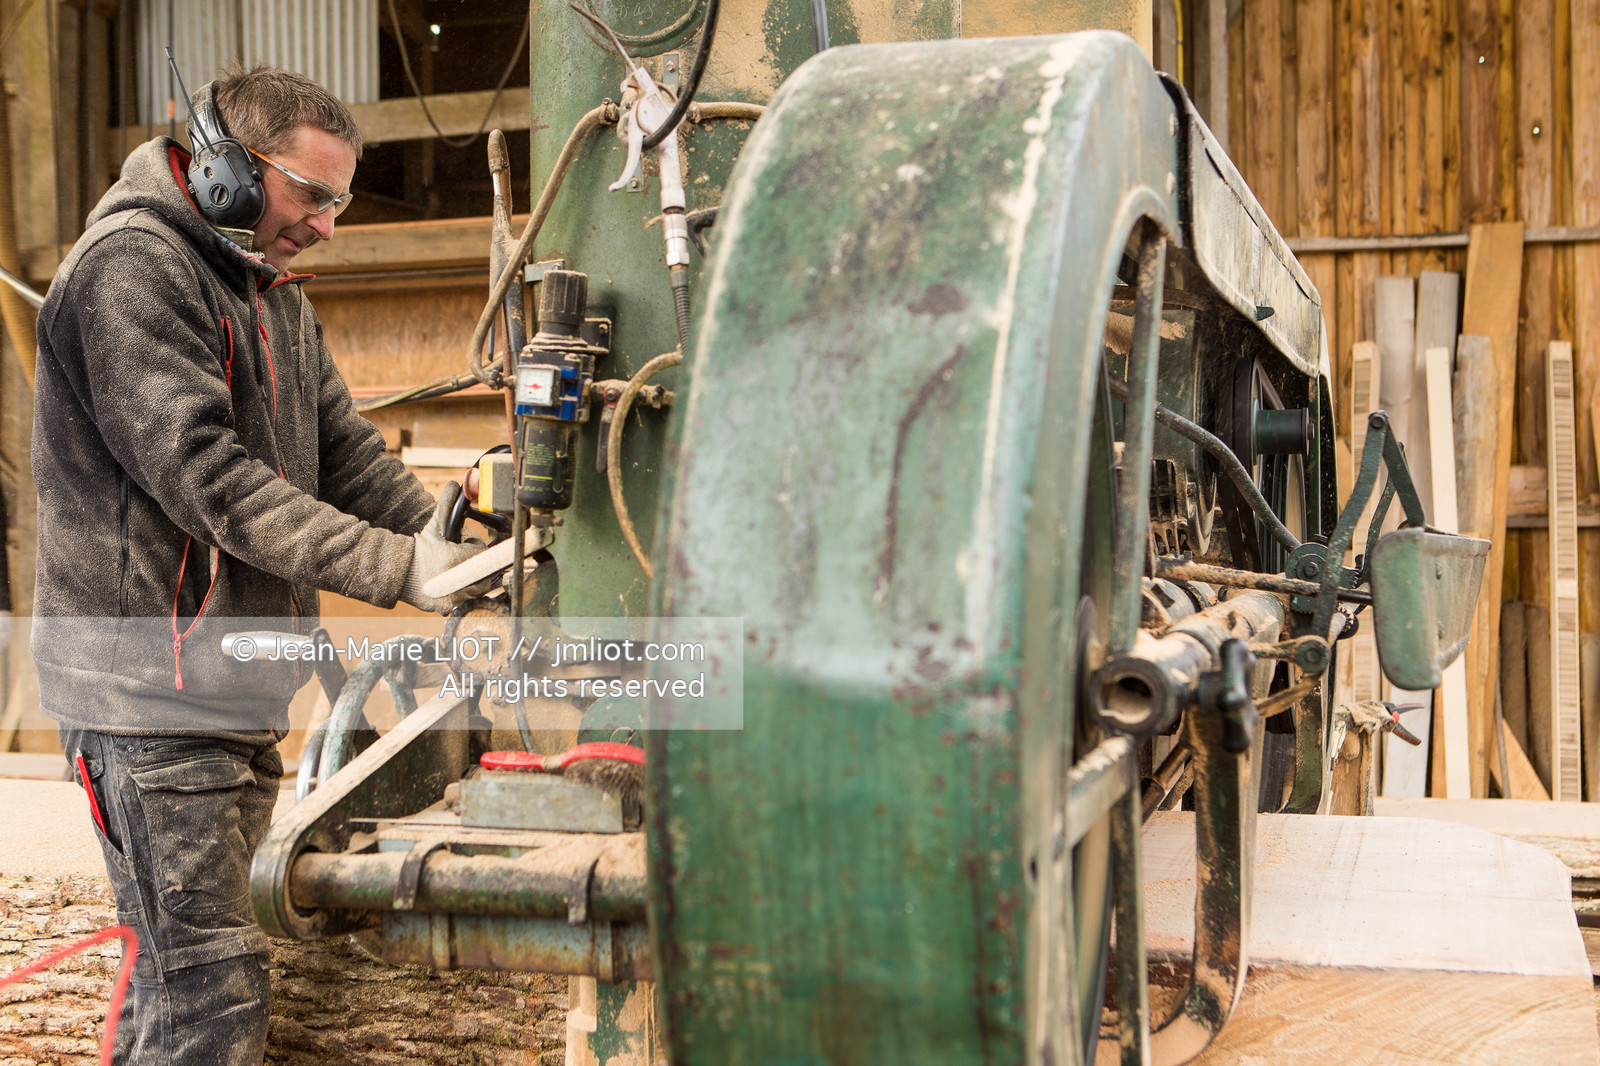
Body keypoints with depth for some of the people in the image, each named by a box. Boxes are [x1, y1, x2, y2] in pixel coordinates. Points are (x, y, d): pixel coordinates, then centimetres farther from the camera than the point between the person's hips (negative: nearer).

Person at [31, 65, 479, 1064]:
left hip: (240, 683, 9)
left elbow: (343, 447, 12)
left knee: (184, 970, 16)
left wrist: (444, 531, -6)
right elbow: (208, 479, -22)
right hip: (148, 689, -9)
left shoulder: (275, 287, 18)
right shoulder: (129, 267, -13)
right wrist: (398, 569, -26)